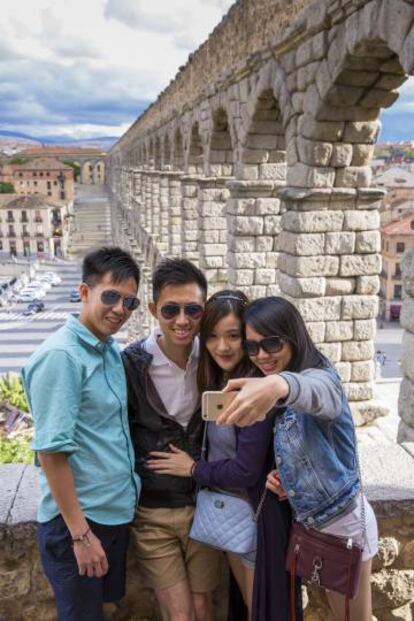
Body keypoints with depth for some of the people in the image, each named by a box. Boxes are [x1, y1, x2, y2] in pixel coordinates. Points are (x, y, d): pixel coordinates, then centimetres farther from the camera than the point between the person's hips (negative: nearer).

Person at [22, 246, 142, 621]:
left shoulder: (111, 350, 5)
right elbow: (52, 451, -22)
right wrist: (80, 533, -19)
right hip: (77, 520, -8)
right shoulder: (60, 356, -21)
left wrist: (123, 504, 9)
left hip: (117, 512, 8)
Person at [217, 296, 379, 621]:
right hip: (308, 521, 6)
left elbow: (315, 391, -51)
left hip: (345, 521, -6)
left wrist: (279, 385, -73)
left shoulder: (321, 376, -25)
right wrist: (274, 473, -14)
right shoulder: (273, 402, 0)